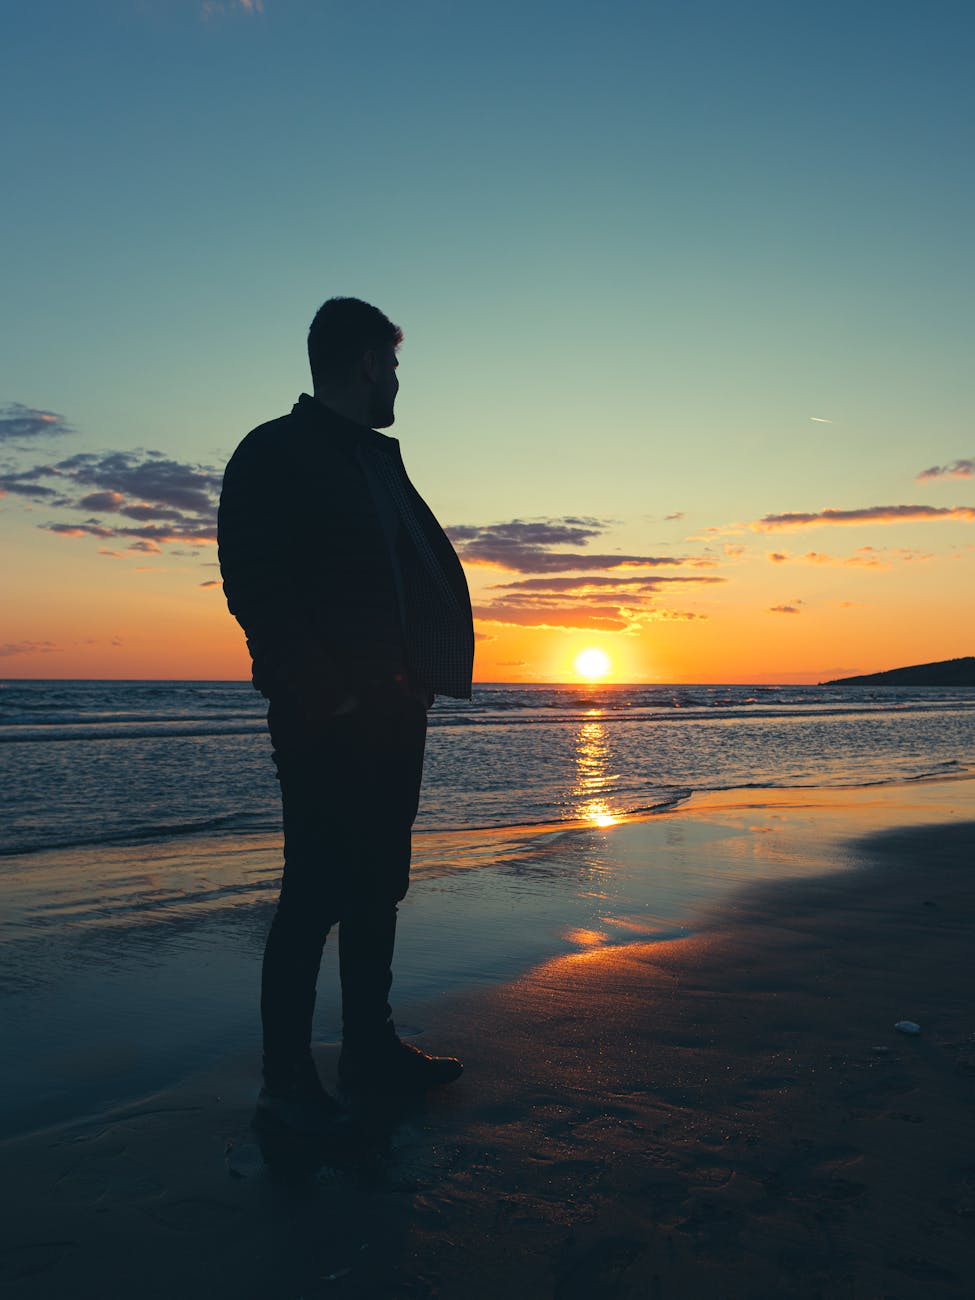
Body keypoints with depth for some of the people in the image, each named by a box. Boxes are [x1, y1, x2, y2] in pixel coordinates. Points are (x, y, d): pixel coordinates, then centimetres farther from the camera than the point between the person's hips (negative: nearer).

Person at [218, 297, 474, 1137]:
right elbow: (255, 587, -12)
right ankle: (287, 1079, 11)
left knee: (379, 885, 13)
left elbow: (437, 577, 17)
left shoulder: (381, 459, 22)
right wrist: (328, 694, -17)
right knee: (319, 889, -3)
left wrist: (426, 676, 3)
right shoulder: (274, 453, -2)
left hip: (391, 711, 8)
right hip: (326, 718, -8)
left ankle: (370, 1046, 26)